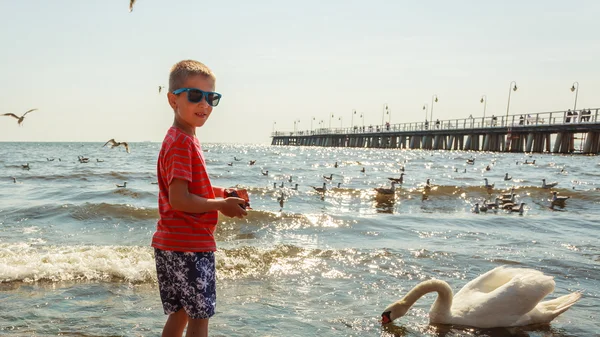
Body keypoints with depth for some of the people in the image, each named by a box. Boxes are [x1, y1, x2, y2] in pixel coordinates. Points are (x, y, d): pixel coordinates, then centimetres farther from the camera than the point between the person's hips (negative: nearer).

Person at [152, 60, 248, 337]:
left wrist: (221, 193, 8)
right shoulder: (183, 142, -18)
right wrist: (221, 205, -13)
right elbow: (179, 200, -23)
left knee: (180, 313, 19)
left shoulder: (180, 139, 13)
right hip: (190, 246, -9)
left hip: (172, 244, 9)